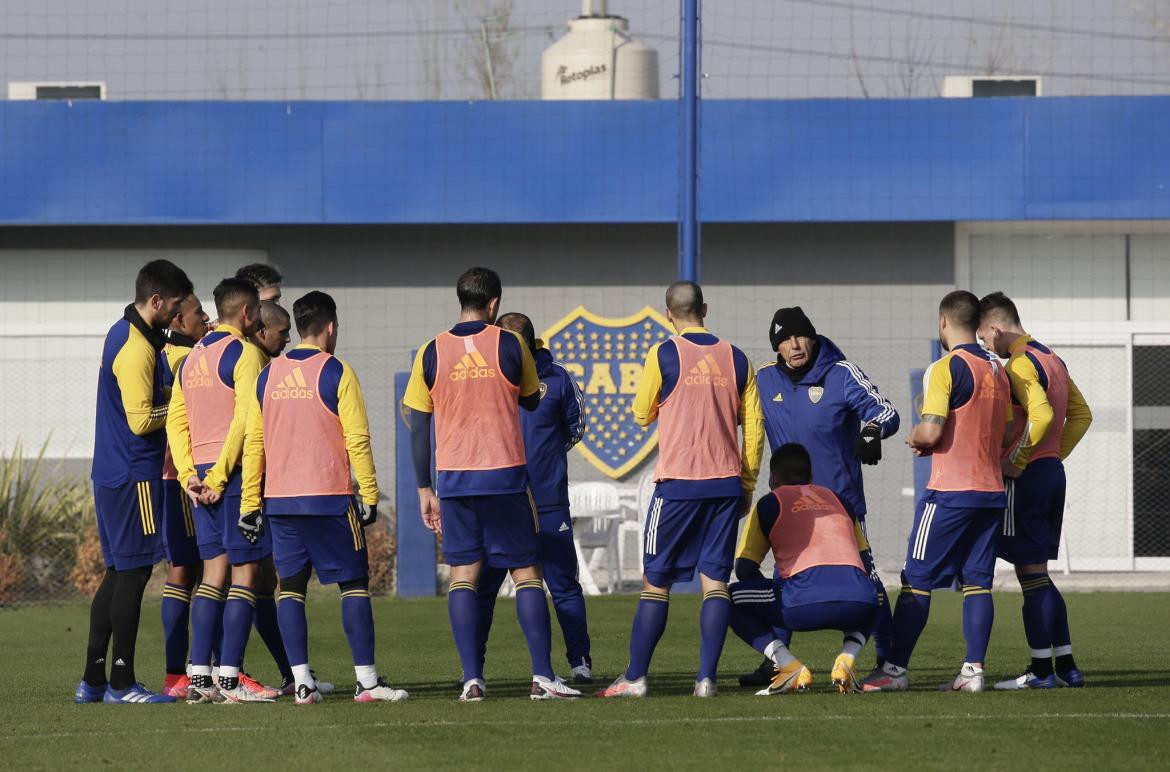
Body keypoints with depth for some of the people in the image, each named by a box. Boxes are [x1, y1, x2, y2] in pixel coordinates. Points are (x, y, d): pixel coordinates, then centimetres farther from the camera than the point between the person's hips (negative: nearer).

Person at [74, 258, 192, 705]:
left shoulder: (123, 335, 14)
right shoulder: (137, 348, -17)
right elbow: (141, 420, -21)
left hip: (111, 474, 10)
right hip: (134, 475, -10)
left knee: (119, 572, 13)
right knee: (134, 572, -6)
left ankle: (92, 680, 14)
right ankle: (121, 682, -4)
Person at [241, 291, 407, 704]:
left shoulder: (268, 376, 8)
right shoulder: (336, 373, -5)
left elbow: (253, 442, 9)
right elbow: (357, 439, -8)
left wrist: (250, 504, 13)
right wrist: (369, 495, -3)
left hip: (279, 500, 4)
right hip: (329, 499, -4)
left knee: (291, 587, 6)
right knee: (354, 582, 2)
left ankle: (302, 682, -1)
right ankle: (367, 680, -2)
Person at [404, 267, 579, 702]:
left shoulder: (432, 352, 1)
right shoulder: (509, 345, -3)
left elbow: (418, 428, 3)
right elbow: (532, 401, 13)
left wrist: (424, 490, 9)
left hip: (454, 479, 1)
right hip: (506, 477, -1)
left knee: (463, 576, 5)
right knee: (526, 573, 4)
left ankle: (471, 679, -4)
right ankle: (542, 675, -3)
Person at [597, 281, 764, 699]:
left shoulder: (664, 355, -4)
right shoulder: (736, 359, 6)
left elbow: (642, 415, 5)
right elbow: (754, 428, 8)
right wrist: (747, 485, 15)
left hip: (678, 483, -3)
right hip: (725, 483, 3)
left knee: (656, 581, 4)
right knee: (715, 580, 2)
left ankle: (635, 677, 3)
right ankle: (706, 677, -5)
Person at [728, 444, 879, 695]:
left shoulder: (770, 503, 21)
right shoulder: (837, 498, 32)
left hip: (808, 600, -4)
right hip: (859, 602, 4)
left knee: (732, 600, 19)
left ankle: (790, 666, 1)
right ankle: (847, 659, 10)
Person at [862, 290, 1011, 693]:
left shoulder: (946, 368, -11)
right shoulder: (997, 370, 12)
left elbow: (931, 432, -18)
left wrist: (914, 439, 2)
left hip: (950, 491, -7)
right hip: (992, 490, 7)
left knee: (916, 581, -2)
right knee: (977, 581, 7)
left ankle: (895, 669, -1)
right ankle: (973, 669, 2)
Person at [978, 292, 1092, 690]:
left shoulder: (1019, 365, -14)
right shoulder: (1052, 359, 16)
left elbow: (1041, 416, -28)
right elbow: (1081, 414, 21)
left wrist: (1015, 461, -18)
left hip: (1026, 478, -9)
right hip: (1053, 472, 9)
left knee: (1030, 574, -5)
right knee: (1038, 574, 14)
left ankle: (1041, 670, -3)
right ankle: (1065, 665, 14)